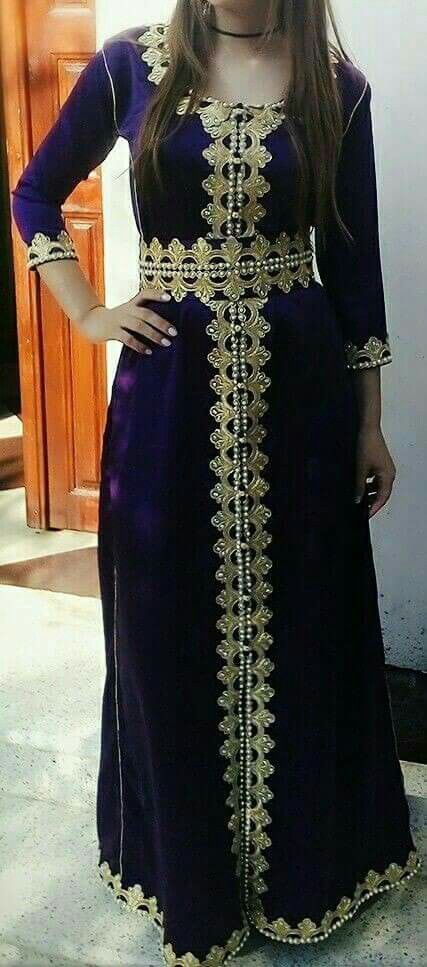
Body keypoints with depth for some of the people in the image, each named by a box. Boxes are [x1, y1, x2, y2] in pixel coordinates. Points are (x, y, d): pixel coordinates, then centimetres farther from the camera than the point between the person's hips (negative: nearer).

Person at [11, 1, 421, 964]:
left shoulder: (336, 84, 2)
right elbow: (34, 196, 13)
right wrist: (89, 313, 1)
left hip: (301, 387, 1)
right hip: (169, 389, 0)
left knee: (298, 622, 11)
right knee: (173, 629, 9)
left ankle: (303, 856, 34)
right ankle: (193, 874, 31)